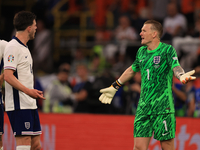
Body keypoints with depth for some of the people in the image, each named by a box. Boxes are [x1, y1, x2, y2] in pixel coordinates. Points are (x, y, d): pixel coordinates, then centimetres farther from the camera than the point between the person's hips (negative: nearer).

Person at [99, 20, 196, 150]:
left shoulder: (167, 50, -5)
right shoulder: (141, 51, 13)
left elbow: (176, 67, -22)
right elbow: (132, 70, 30)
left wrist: (182, 76, -46)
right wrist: (114, 87, 39)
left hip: (163, 107, -5)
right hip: (143, 108, 5)